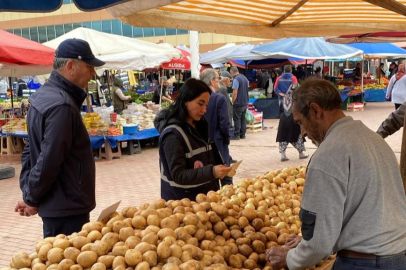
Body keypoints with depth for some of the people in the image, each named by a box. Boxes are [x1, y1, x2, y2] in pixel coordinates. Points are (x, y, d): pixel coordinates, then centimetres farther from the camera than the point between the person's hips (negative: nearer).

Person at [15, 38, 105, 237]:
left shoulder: (45, 94, 9)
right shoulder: (61, 105, -23)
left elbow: (31, 149, 14)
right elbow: (49, 160, -25)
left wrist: (28, 190, 10)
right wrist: (31, 199, -11)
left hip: (55, 204, 10)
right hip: (66, 208, -10)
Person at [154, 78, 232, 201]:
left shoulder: (199, 125, 4)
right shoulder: (173, 134, -20)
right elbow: (178, 175, -22)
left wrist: (218, 171, -2)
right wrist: (211, 172, -32)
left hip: (204, 195, 8)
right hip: (182, 200, -7)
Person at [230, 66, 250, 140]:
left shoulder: (236, 79, -15)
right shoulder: (245, 78, 12)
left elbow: (235, 92, -19)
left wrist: (233, 102, -8)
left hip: (238, 103, -8)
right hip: (245, 102, 8)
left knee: (237, 119, -2)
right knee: (243, 118, 12)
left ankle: (236, 135, 0)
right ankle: (243, 134, 15)